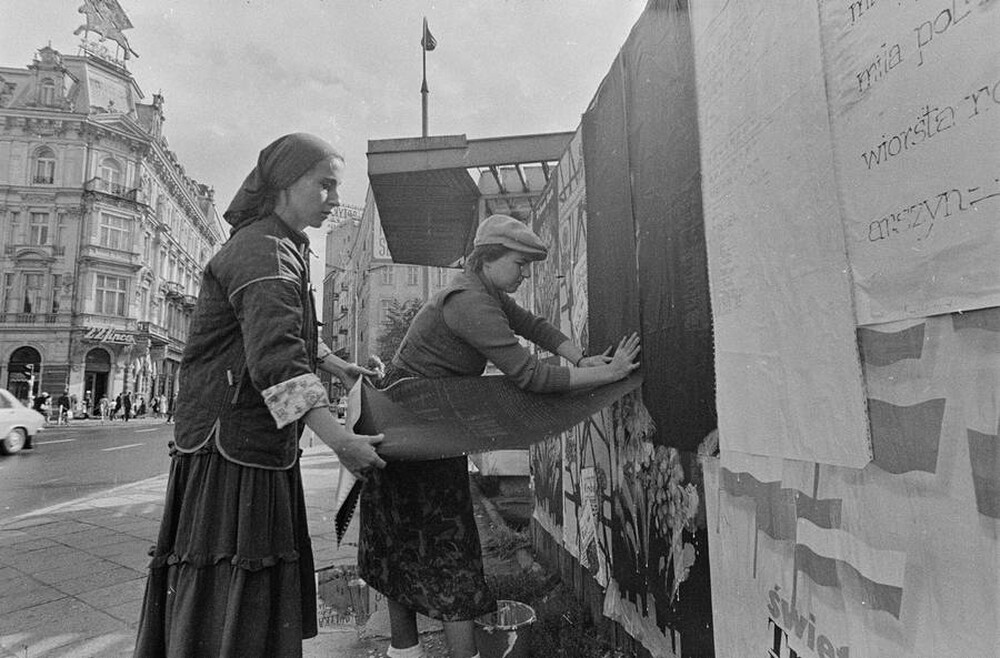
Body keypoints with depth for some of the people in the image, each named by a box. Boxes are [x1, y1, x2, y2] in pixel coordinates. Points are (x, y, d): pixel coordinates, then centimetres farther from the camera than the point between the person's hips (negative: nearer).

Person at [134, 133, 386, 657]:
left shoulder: (285, 248, 18)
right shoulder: (265, 251, -16)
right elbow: (276, 361, -29)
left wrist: (339, 367, 26)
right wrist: (339, 440, -34)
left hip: (261, 443, 10)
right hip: (229, 443, -10)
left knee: (263, 590, 16)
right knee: (224, 596, -2)